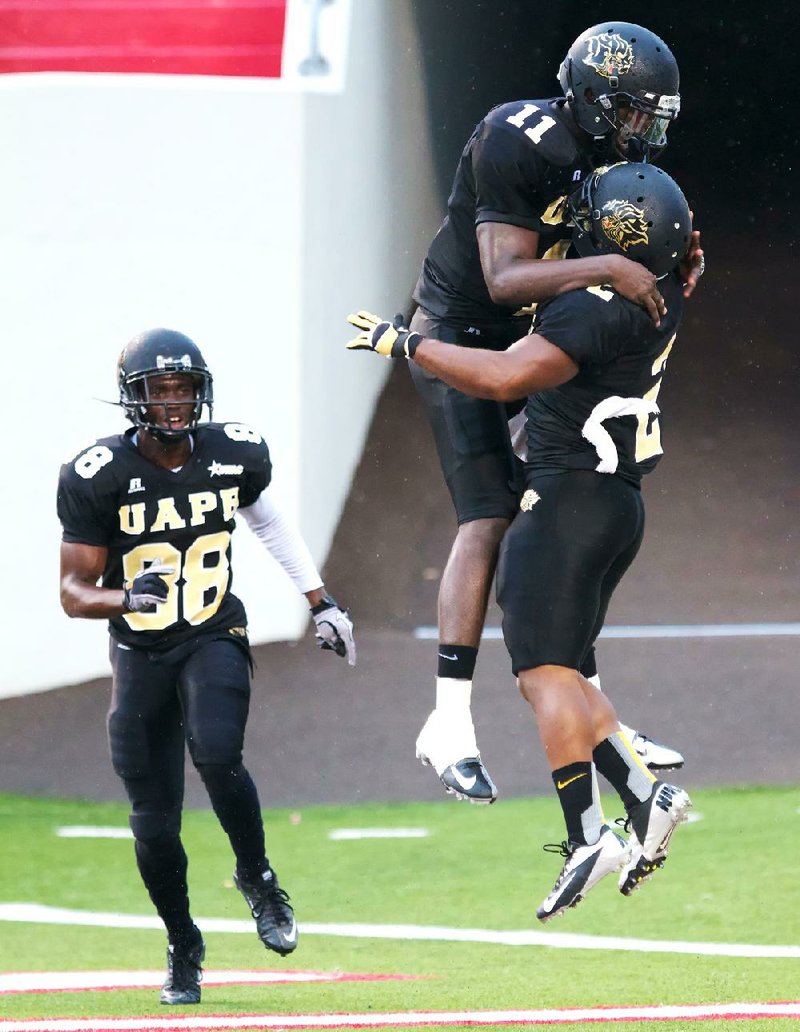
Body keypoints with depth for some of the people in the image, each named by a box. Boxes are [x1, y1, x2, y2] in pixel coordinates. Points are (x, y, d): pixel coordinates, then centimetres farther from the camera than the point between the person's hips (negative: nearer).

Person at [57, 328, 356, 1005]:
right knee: (154, 818, 0)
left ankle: (258, 879, -2)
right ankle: (183, 947, 23)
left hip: (215, 642, 0)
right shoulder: (98, 477, -14)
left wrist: (322, 601, 19)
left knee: (217, 755, -28)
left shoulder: (236, 454, -5)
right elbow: (74, 592, -13)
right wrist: (126, 598, -34)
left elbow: (269, 520, 18)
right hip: (140, 656, 0)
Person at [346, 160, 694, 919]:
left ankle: (587, 841, -12)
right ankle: (645, 799, 5)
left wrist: (402, 343, -17)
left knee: (547, 673, -8)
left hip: (569, 500, -9)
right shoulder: (662, 293, 5)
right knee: (556, 675, 15)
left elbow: (503, 377, -28)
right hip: (617, 505, 9)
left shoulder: (602, 308, -21)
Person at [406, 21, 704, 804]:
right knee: (489, 520, -17)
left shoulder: (615, 158, 2)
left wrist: (672, 268, -16)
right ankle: (450, 725, -18)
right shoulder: (517, 145, -24)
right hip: (460, 339, -8)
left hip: (531, 348, 8)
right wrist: (610, 267, -37)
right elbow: (506, 276, -29)